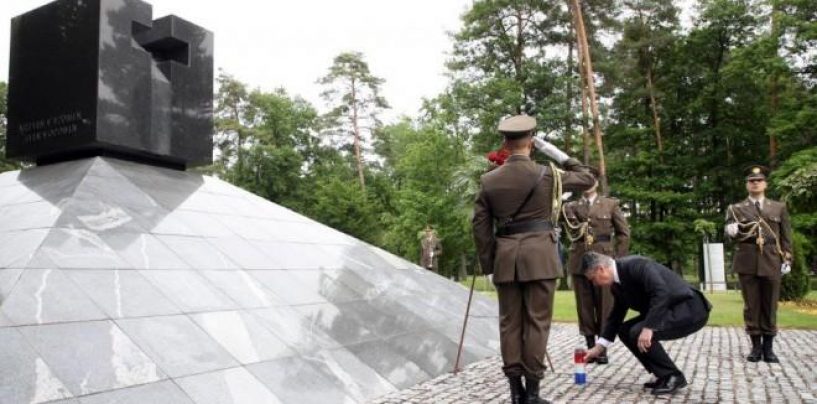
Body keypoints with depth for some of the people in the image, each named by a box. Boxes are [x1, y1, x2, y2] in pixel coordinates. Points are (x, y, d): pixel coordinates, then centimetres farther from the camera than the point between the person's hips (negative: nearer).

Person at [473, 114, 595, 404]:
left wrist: (488, 264, 11)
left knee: (510, 323, 8)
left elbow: (480, 227, 4)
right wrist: (559, 155, 15)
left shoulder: (488, 180, 3)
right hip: (539, 257, -2)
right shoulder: (547, 174, -3)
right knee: (536, 322, 2)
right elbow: (587, 179, 12)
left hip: (505, 258, 2)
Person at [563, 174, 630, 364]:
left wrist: (617, 260, -1)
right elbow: (572, 232, -3)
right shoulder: (570, 207, 10)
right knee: (584, 305, 4)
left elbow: (623, 233, 6)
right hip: (579, 261, 2)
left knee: (604, 305, 1)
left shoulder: (611, 204, 7)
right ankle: (590, 347, 13)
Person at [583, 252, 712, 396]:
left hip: (689, 309, -10)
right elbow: (616, 316, 17)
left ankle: (673, 376, -5)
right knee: (625, 330, 6)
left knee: (638, 333, -23)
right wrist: (599, 347, 16)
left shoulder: (635, 265, -22)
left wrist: (648, 328, -33)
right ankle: (664, 376, 11)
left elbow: (661, 293, -32)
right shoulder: (617, 284, 7)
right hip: (673, 309, 10)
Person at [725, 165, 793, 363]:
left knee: (770, 305, 4)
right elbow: (731, 233, 1)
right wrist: (732, 231, -22)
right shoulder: (735, 209, 10)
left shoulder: (779, 207, 13)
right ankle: (756, 346, 9)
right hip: (747, 263, -1)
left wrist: (787, 259, 1)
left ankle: (768, 347, 12)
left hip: (772, 263, 1)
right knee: (751, 305, 2)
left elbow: (786, 236, 10)